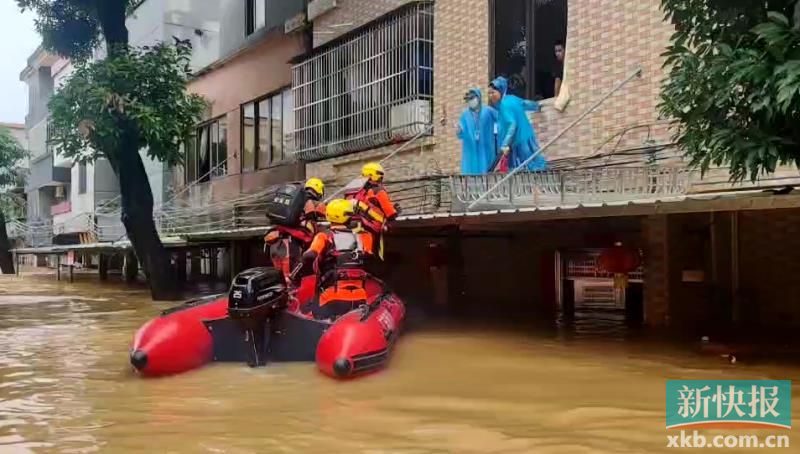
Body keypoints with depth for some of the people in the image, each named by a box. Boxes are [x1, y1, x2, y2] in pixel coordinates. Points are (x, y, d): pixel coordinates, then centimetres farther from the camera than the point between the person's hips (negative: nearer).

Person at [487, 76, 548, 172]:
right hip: (524, 139, 10)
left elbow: (512, 124, -31)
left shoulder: (505, 105, -21)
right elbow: (526, 103, 26)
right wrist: (537, 106, 49)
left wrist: (505, 144, -40)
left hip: (520, 143, -10)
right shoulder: (511, 99, 8)